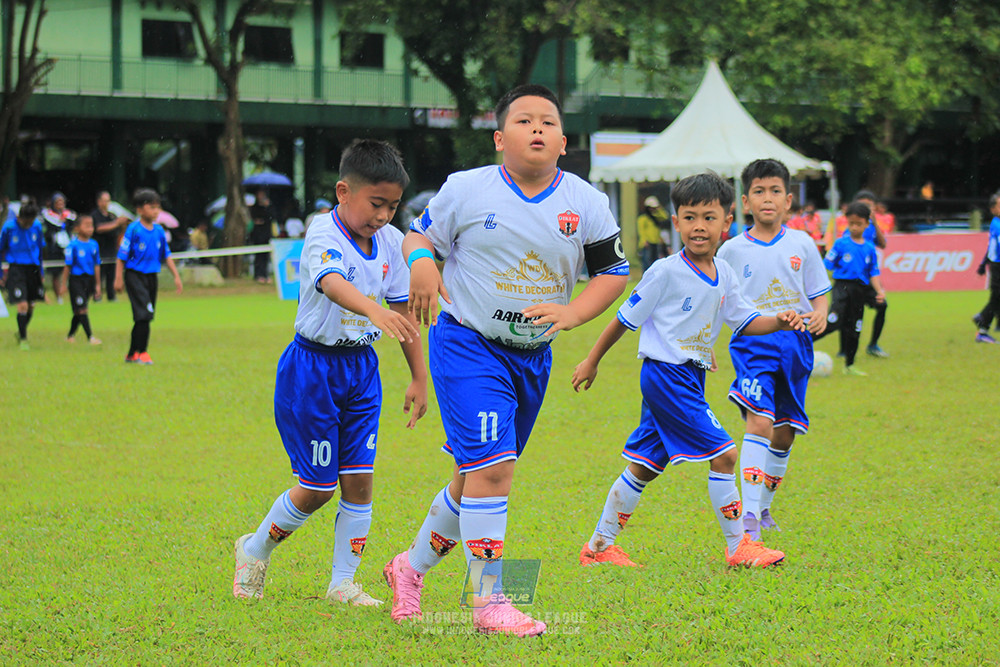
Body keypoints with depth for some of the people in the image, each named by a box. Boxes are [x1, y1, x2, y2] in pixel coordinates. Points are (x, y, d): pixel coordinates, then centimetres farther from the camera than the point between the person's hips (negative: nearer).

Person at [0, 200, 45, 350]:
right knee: (22, 306, -12)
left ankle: (21, 332, 34)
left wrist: (40, 270, 17)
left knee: (31, 306, 10)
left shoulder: (37, 227, 0)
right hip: (16, 269, -4)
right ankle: (23, 339, 3)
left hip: (33, 269, 4)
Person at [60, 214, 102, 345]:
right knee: (82, 309, -8)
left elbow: (96, 265, 12)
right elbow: (68, 266, -7)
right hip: (76, 279, -5)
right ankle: (90, 337, -10)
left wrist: (97, 284, 13)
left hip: (89, 279, 5)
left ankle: (70, 335, 27)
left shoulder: (94, 245, 5)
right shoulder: (73, 245, -11)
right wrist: (63, 284, -5)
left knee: (79, 311, 13)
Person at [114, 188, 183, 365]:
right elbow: (122, 256, -8)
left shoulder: (159, 230, 6)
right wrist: (118, 279, -11)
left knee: (144, 317, 10)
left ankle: (132, 354, 20)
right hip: (135, 276, -6)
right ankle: (142, 352, -7)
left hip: (152, 277, 6)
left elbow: (166, 255, 13)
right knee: (144, 314, -14)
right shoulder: (133, 229, -11)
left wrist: (176, 276, 9)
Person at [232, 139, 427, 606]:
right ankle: (255, 550, 25)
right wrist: (375, 310, -60)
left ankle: (343, 583, 11)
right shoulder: (323, 236, -19)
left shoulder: (391, 242, 1)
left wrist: (419, 378, 11)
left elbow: (403, 309, 9)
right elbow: (333, 283, -40)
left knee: (358, 479, -1)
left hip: (361, 368, 5)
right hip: (313, 367, -5)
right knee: (317, 487, 0)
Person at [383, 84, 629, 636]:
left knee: (476, 475, 14)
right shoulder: (466, 190, -7)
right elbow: (419, 234, 4)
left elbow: (614, 271, 6)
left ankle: (412, 566, 36)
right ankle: (488, 602, -9)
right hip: (466, 344, -5)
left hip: (532, 357, 5)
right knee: (490, 467, -17)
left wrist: (571, 313, -11)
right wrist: (420, 261, -20)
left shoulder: (587, 203, 0)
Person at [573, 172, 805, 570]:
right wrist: (591, 362, 1)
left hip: (690, 378, 8)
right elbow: (626, 317, -5)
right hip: (665, 374, -8)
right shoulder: (666, 272, -14)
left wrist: (778, 322, -5)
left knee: (645, 467, 13)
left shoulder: (724, 274, 7)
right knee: (722, 453, -11)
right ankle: (738, 547, -3)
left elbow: (743, 321, 14)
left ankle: (599, 546, 21)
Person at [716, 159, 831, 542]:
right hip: (753, 342, -3)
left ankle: (764, 507, 29)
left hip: (794, 342, 3)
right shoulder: (732, 250, 4)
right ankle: (748, 514, -26)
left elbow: (819, 292, 10)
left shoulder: (802, 245, 6)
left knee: (785, 433, 9)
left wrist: (820, 314, -12)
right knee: (759, 422, -21)